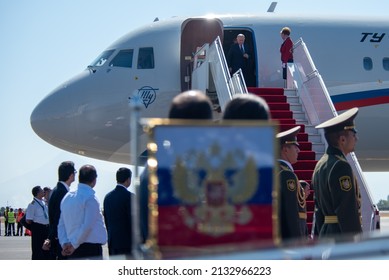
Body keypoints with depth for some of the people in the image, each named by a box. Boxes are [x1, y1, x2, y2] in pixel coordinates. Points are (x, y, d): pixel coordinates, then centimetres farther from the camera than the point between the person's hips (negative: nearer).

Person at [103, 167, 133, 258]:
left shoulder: (108, 196, 9)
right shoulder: (129, 196, -12)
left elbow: (106, 220, 14)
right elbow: (132, 221, -12)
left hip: (112, 241, 7)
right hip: (126, 242, -7)